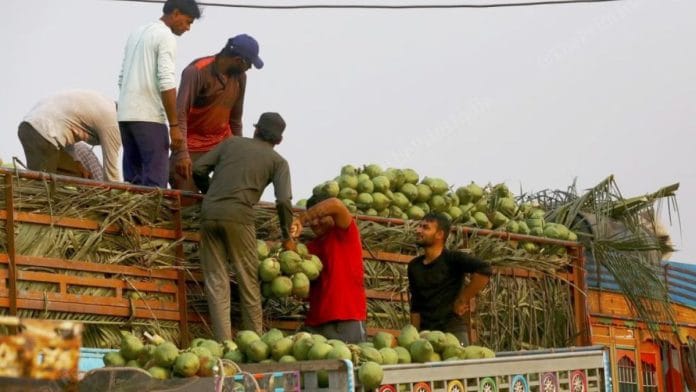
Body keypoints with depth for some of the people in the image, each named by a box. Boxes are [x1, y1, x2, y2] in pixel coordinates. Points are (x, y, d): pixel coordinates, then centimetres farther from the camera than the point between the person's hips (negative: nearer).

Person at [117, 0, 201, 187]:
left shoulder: (137, 33, 19)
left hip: (125, 115, 9)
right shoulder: (166, 37, -8)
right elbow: (166, 84, -16)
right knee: (155, 179, -10)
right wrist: (174, 126, -16)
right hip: (149, 117, -9)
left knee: (132, 178, 9)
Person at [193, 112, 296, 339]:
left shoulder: (231, 143, 19)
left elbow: (198, 169, 13)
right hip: (238, 216, -3)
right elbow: (283, 201, -1)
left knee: (216, 281, 3)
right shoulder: (278, 161, 11)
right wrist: (287, 238, 10)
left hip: (209, 212, 3)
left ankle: (224, 342, -3)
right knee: (248, 282, 8)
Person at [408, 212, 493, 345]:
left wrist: (463, 300, -16)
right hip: (425, 333, 5)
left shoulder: (453, 259, -6)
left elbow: (484, 269, -21)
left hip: (453, 330, -5)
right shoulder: (414, 266, 12)